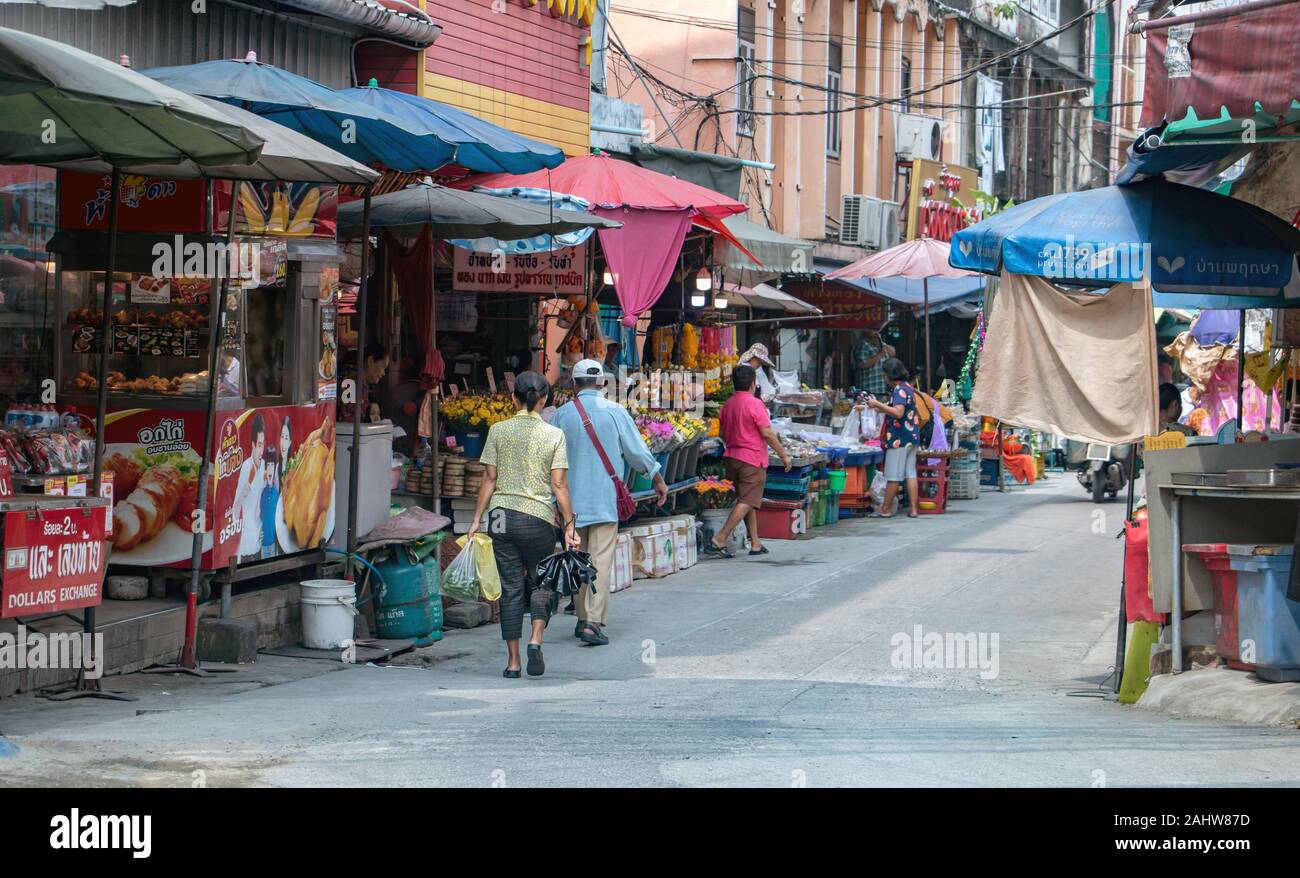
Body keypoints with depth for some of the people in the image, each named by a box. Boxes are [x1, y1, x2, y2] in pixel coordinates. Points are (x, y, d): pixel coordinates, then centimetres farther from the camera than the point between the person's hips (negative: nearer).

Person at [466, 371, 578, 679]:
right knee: (541, 580, 14)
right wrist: (569, 524, 0)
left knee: (510, 587, 6)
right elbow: (559, 485, -4)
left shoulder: (498, 431, 2)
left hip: (501, 515, 2)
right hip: (538, 516, -2)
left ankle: (512, 660, 6)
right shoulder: (554, 435, -2)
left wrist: (477, 519, 6)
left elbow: (489, 479, 1)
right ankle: (536, 639, -9)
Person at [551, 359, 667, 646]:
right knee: (601, 559, -5)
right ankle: (594, 622, -14)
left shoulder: (562, 415, 1)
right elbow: (637, 451, 2)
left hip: (572, 497, 2)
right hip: (605, 498, -2)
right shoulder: (615, 412, -4)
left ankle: (583, 619, 19)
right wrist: (658, 480, 18)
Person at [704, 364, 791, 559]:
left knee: (747, 501, 15)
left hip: (732, 456, 8)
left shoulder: (728, 405, 8)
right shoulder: (754, 404, -14)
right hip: (752, 459, -8)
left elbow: (723, 433, 16)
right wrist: (783, 454, -7)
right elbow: (767, 433, -15)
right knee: (747, 502, -7)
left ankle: (755, 544, 17)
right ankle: (719, 540, -16)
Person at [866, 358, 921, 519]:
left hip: (899, 439, -9)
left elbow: (898, 413, -26)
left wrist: (878, 404, -23)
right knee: (911, 473, 7)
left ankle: (886, 510, 4)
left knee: (893, 476, -2)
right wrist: (880, 408, 26)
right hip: (912, 437, 9)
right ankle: (913, 508, 6)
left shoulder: (899, 390, -15)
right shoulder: (908, 388, 15)